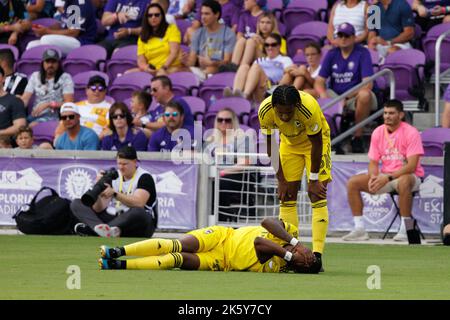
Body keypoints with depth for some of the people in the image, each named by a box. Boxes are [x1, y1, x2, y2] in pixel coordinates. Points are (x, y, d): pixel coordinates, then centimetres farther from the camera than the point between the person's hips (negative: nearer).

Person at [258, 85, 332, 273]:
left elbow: (316, 144, -24)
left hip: (315, 140, -3)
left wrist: (314, 180, -17)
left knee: (317, 196, -13)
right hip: (289, 143, 4)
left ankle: (317, 254, -17)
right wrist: (281, 180, -11)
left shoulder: (309, 108, -39)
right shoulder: (265, 111, -29)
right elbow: (271, 145, -14)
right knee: (287, 197, -2)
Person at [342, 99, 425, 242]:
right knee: (353, 182, -11)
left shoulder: (411, 133, -14)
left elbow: (411, 166, -22)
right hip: (384, 176, 6)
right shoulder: (378, 132, 4)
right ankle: (359, 229, -11)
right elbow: (373, 162, 6)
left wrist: (388, 178, -30)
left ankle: (405, 229, -33)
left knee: (404, 181, -42)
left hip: (408, 175, -6)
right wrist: (373, 177, -18)